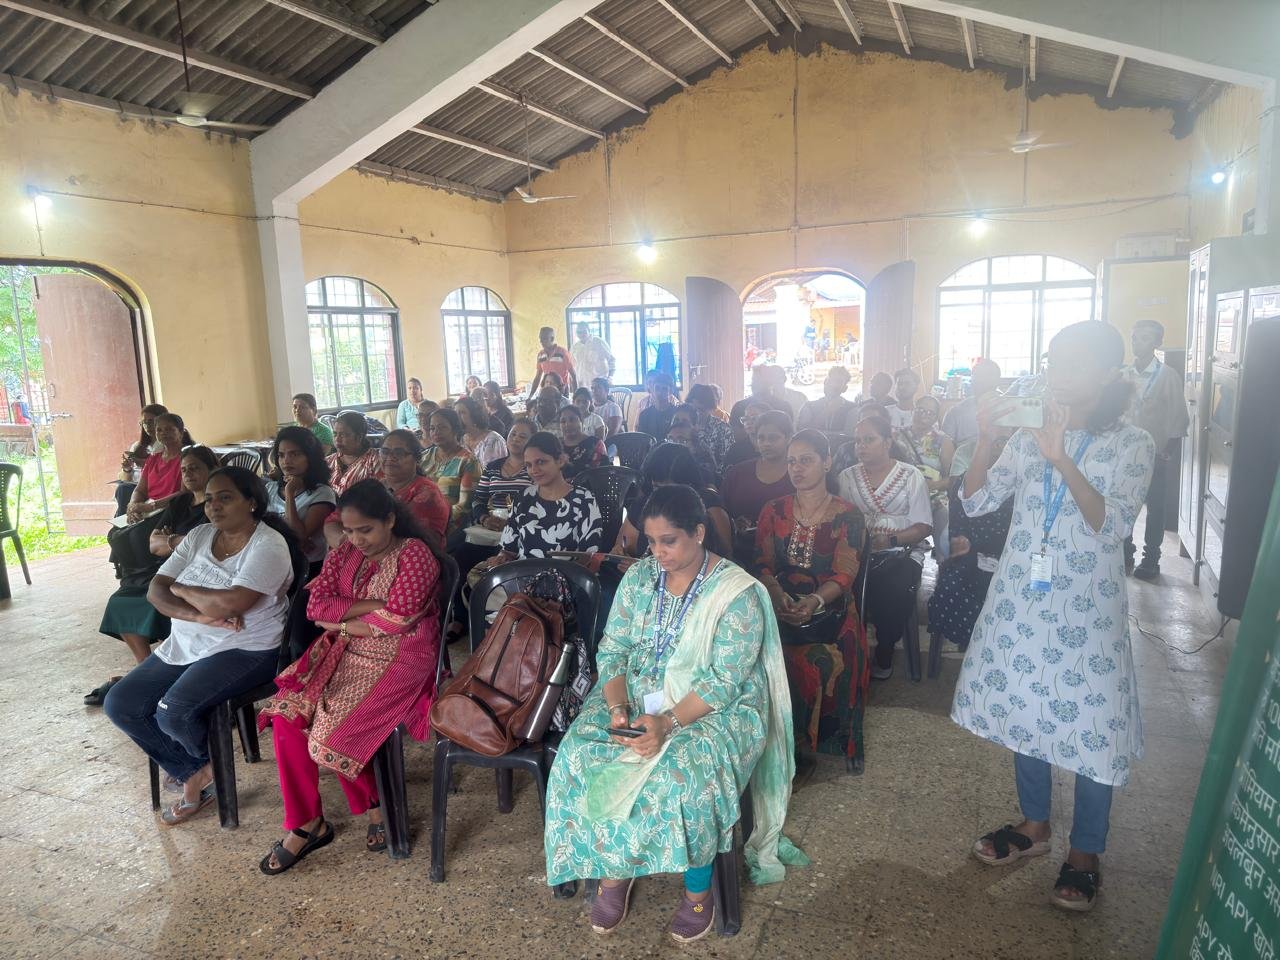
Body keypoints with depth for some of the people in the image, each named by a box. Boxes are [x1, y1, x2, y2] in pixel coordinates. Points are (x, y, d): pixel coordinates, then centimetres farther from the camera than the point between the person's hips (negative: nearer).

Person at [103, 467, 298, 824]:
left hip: (245, 649, -8)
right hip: (185, 646, 8)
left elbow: (229, 604, -27)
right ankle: (194, 774, 10)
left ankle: (207, 767, 12)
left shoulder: (269, 545, -16)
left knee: (173, 712, -24)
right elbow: (155, 591, 1)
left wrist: (180, 588, -9)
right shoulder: (199, 536, 7)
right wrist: (198, 614, -19)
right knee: (120, 704, -2)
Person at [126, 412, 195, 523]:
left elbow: (185, 493, -16)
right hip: (147, 512, 6)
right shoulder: (152, 459, 19)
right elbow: (139, 490, 14)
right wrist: (133, 507, -9)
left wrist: (151, 506, -21)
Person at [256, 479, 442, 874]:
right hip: (344, 652, 7)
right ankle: (304, 823, 1)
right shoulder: (346, 551, 9)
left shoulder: (414, 555, -11)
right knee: (286, 714, -14)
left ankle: (373, 802, 11)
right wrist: (372, 605, -13)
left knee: (330, 735, -20)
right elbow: (316, 605, -1)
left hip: (397, 659, -7)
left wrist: (342, 621, -7)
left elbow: (396, 620, -19)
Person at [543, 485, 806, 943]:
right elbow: (612, 649, 0)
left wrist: (668, 722, -30)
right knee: (579, 758, -19)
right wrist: (617, 707, -18)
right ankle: (613, 870, 5)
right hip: (637, 696, 5)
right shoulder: (640, 575, 1)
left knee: (679, 778, -32)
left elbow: (725, 682, -18)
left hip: (714, 709, -4)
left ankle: (698, 889, -2)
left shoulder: (736, 592, -14)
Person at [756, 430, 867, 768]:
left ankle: (838, 739, -3)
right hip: (780, 605, 2)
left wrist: (815, 601, -25)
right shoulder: (773, 511, 10)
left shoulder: (846, 515, 2)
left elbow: (845, 574, -6)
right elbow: (762, 564, 3)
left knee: (827, 660, -27)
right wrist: (777, 594, -18)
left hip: (829, 609, -1)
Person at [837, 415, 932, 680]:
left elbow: (924, 527, 1)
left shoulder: (910, 476, 6)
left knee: (893, 587, -31)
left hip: (900, 551, -1)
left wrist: (891, 539, -16)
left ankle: (885, 653, -4)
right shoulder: (847, 477, 14)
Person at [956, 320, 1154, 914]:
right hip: (1021, 599, 4)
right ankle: (1035, 823, 35)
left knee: (1090, 720, 3)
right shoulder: (1028, 437, 3)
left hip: (1087, 609, -4)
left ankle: (1085, 852, 23)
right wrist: (984, 442, -15)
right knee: (1022, 706, 14)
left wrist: (1063, 461, -31)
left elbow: (1112, 526, -20)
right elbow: (975, 503, -1)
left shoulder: (1132, 445, -6)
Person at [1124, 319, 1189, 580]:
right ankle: (1126, 555, 20)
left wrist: (1167, 453, -8)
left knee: (1155, 509, 4)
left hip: (1155, 454, -3)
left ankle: (1150, 559, 15)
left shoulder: (1168, 376, -5)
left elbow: (1178, 418, -3)